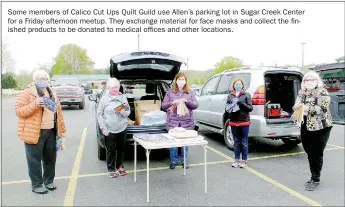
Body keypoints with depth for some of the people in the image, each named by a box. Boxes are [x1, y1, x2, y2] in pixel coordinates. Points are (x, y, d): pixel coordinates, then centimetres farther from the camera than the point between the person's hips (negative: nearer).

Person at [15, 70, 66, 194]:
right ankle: (36, 185, 19)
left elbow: (58, 111, 14)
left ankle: (49, 181, 32)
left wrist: (62, 129, 11)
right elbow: (18, 111, -13)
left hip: (51, 131, 6)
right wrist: (35, 104, -28)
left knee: (50, 158, 15)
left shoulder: (51, 93, 12)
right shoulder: (27, 93, -7)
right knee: (35, 160, 4)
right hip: (34, 132, -6)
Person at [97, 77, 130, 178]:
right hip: (109, 130, -2)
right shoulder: (104, 98, -5)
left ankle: (119, 166, 31)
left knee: (121, 149, 13)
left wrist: (124, 112, -16)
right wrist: (103, 128, -9)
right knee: (111, 150, 5)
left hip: (122, 129, 3)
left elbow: (128, 111, 8)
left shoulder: (123, 97, 2)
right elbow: (99, 114, -3)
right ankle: (111, 169, 22)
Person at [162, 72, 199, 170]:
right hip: (173, 121, 0)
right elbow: (163, 106, 6)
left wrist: (187, 101, -13)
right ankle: (173, 161, 17)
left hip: (186, 122, 0)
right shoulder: (170, 92, 7)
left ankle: (184, 161, 21)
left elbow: (195, 105, 5)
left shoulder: (190, 92, 8)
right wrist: (172, 103, -13)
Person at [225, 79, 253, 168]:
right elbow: (227, 108, 13)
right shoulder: (230, 96, 10)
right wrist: (229, 106, -10)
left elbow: (250, 108, -2)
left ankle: (244, 160, 16)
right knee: (236, 142, 11)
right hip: (234, 122, 3)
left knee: (244, 142, 4)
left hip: (244, 122, -3)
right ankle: (236, 159, 22)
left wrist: (243, 104, -19)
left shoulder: (246, 95, 2)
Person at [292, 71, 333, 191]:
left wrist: (307, 108, -25)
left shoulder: (322, 92, -8)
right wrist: (297, 107, -12)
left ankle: (316, 180, 13)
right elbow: (296, 106, 11)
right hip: (305, 127, 6)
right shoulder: (301, 92, 9)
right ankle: (314, 177, 26)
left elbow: (323, 109, -17)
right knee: (310, 153, 12)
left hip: (320, 127, -5)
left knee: (317, 154, 1)